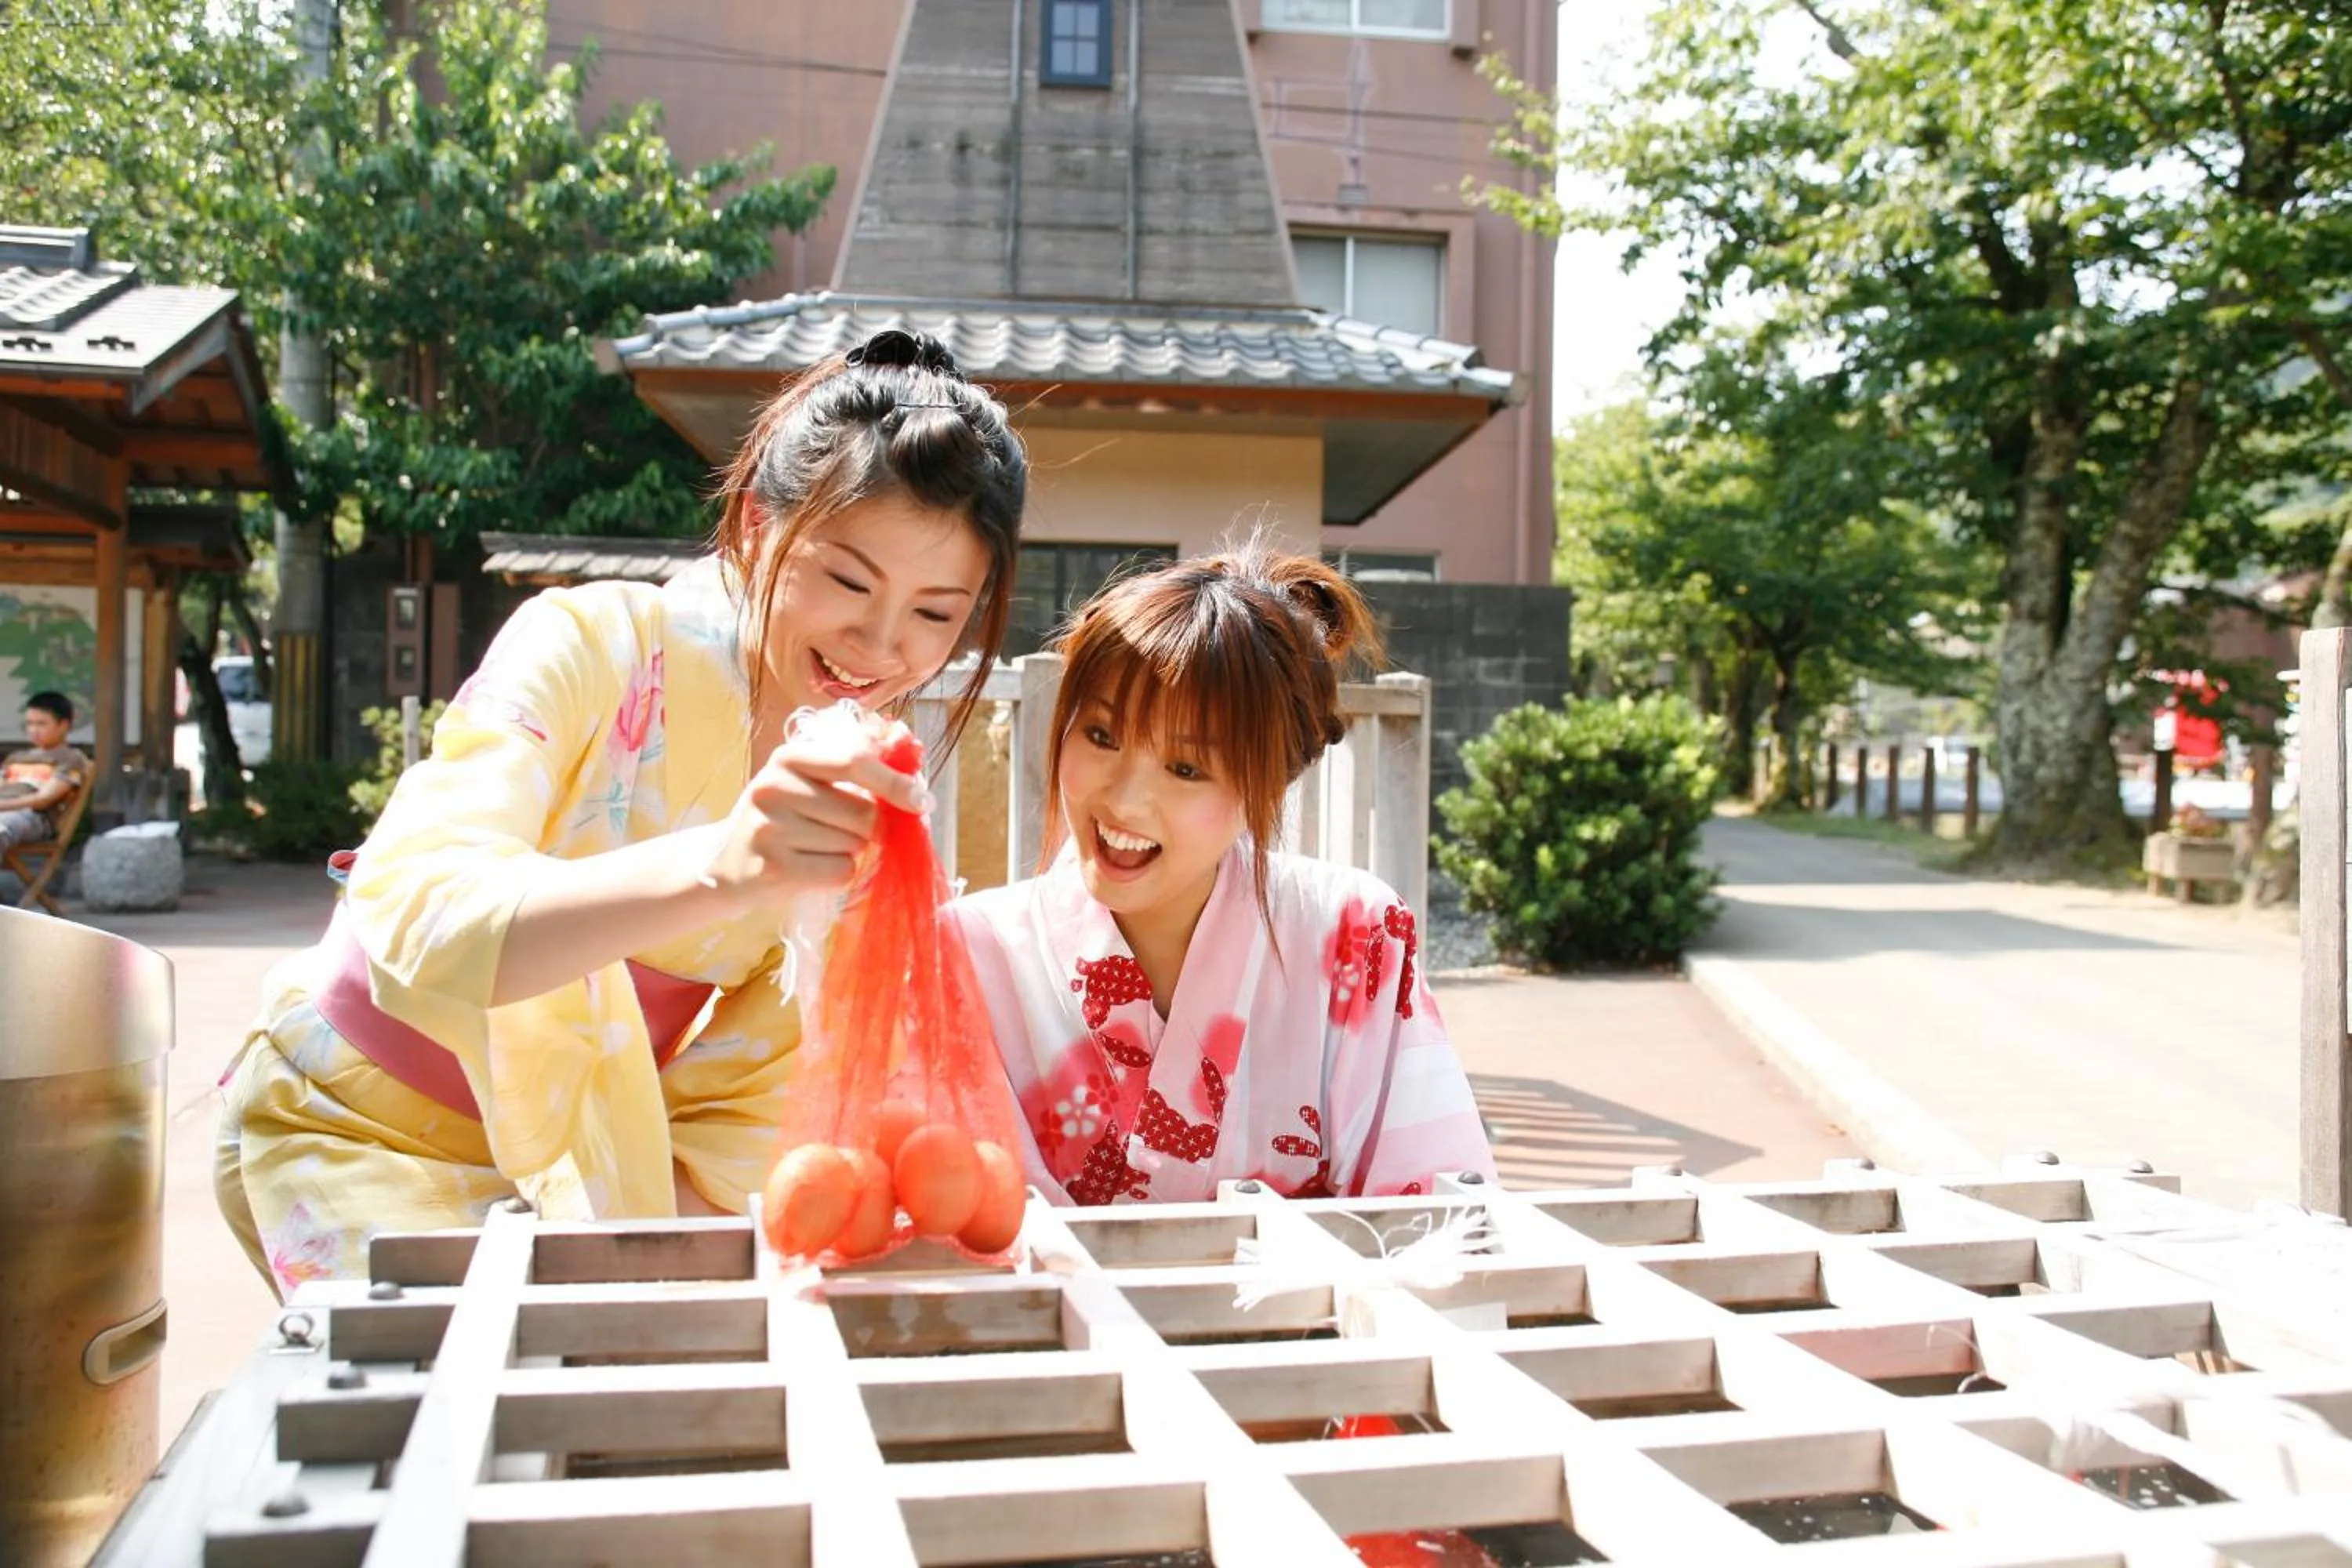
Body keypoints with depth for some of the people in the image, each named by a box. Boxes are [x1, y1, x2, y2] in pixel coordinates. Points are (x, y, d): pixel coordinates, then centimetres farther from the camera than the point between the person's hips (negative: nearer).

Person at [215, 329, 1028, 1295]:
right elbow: (414, 924, -39)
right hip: (359, 1129, -5)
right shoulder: (594, 645, -22)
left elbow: (744, 1111, -4)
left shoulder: (869, 795, -8)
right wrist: (714, 867, -53)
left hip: (584, 1164, 5)